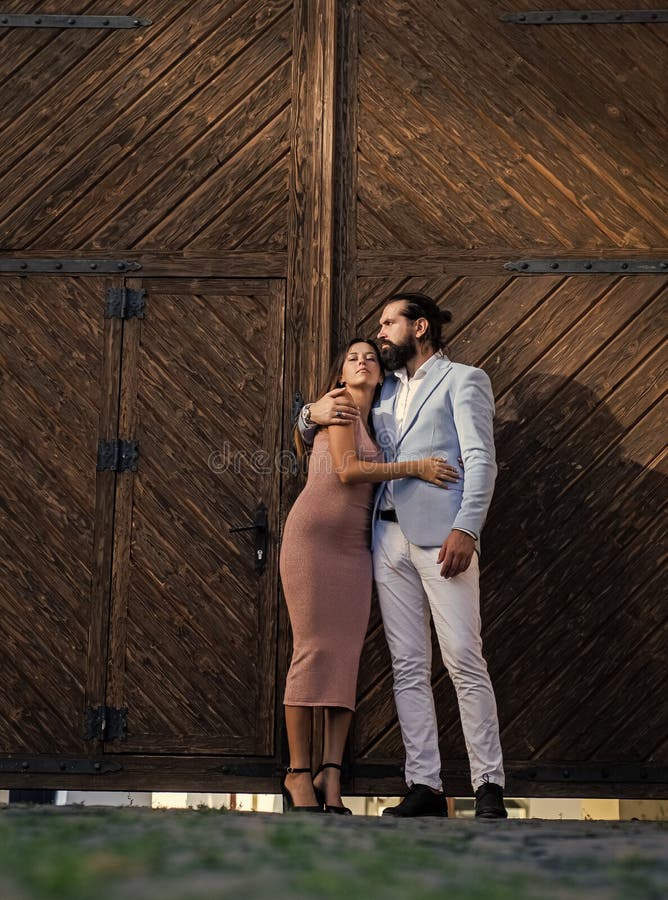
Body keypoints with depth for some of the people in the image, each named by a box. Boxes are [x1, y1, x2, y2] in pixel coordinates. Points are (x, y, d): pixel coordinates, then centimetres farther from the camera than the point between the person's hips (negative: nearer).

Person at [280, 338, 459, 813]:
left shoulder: (371, 424, 22)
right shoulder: (340, 405, 1)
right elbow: (346, 470, -11)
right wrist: (414, 467, -8)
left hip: (355, 549, 6)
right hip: (313, 537, -6)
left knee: (347, 655, -3)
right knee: (314, 650, -8)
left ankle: (332, 775, -5)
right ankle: (298, 773, -4)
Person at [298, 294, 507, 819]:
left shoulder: (463, 380, 8)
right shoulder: (383, 391, 26)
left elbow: (481, 460, -4)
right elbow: (313, 440, 34)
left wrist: (466, 528, -18)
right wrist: (314, 415, 9)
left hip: (441, 534, -6)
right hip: (389, 535, 6)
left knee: (464, 661, -10)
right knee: (408, 667, 2)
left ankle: (488, 787, -6)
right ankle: (425, 786, 4)